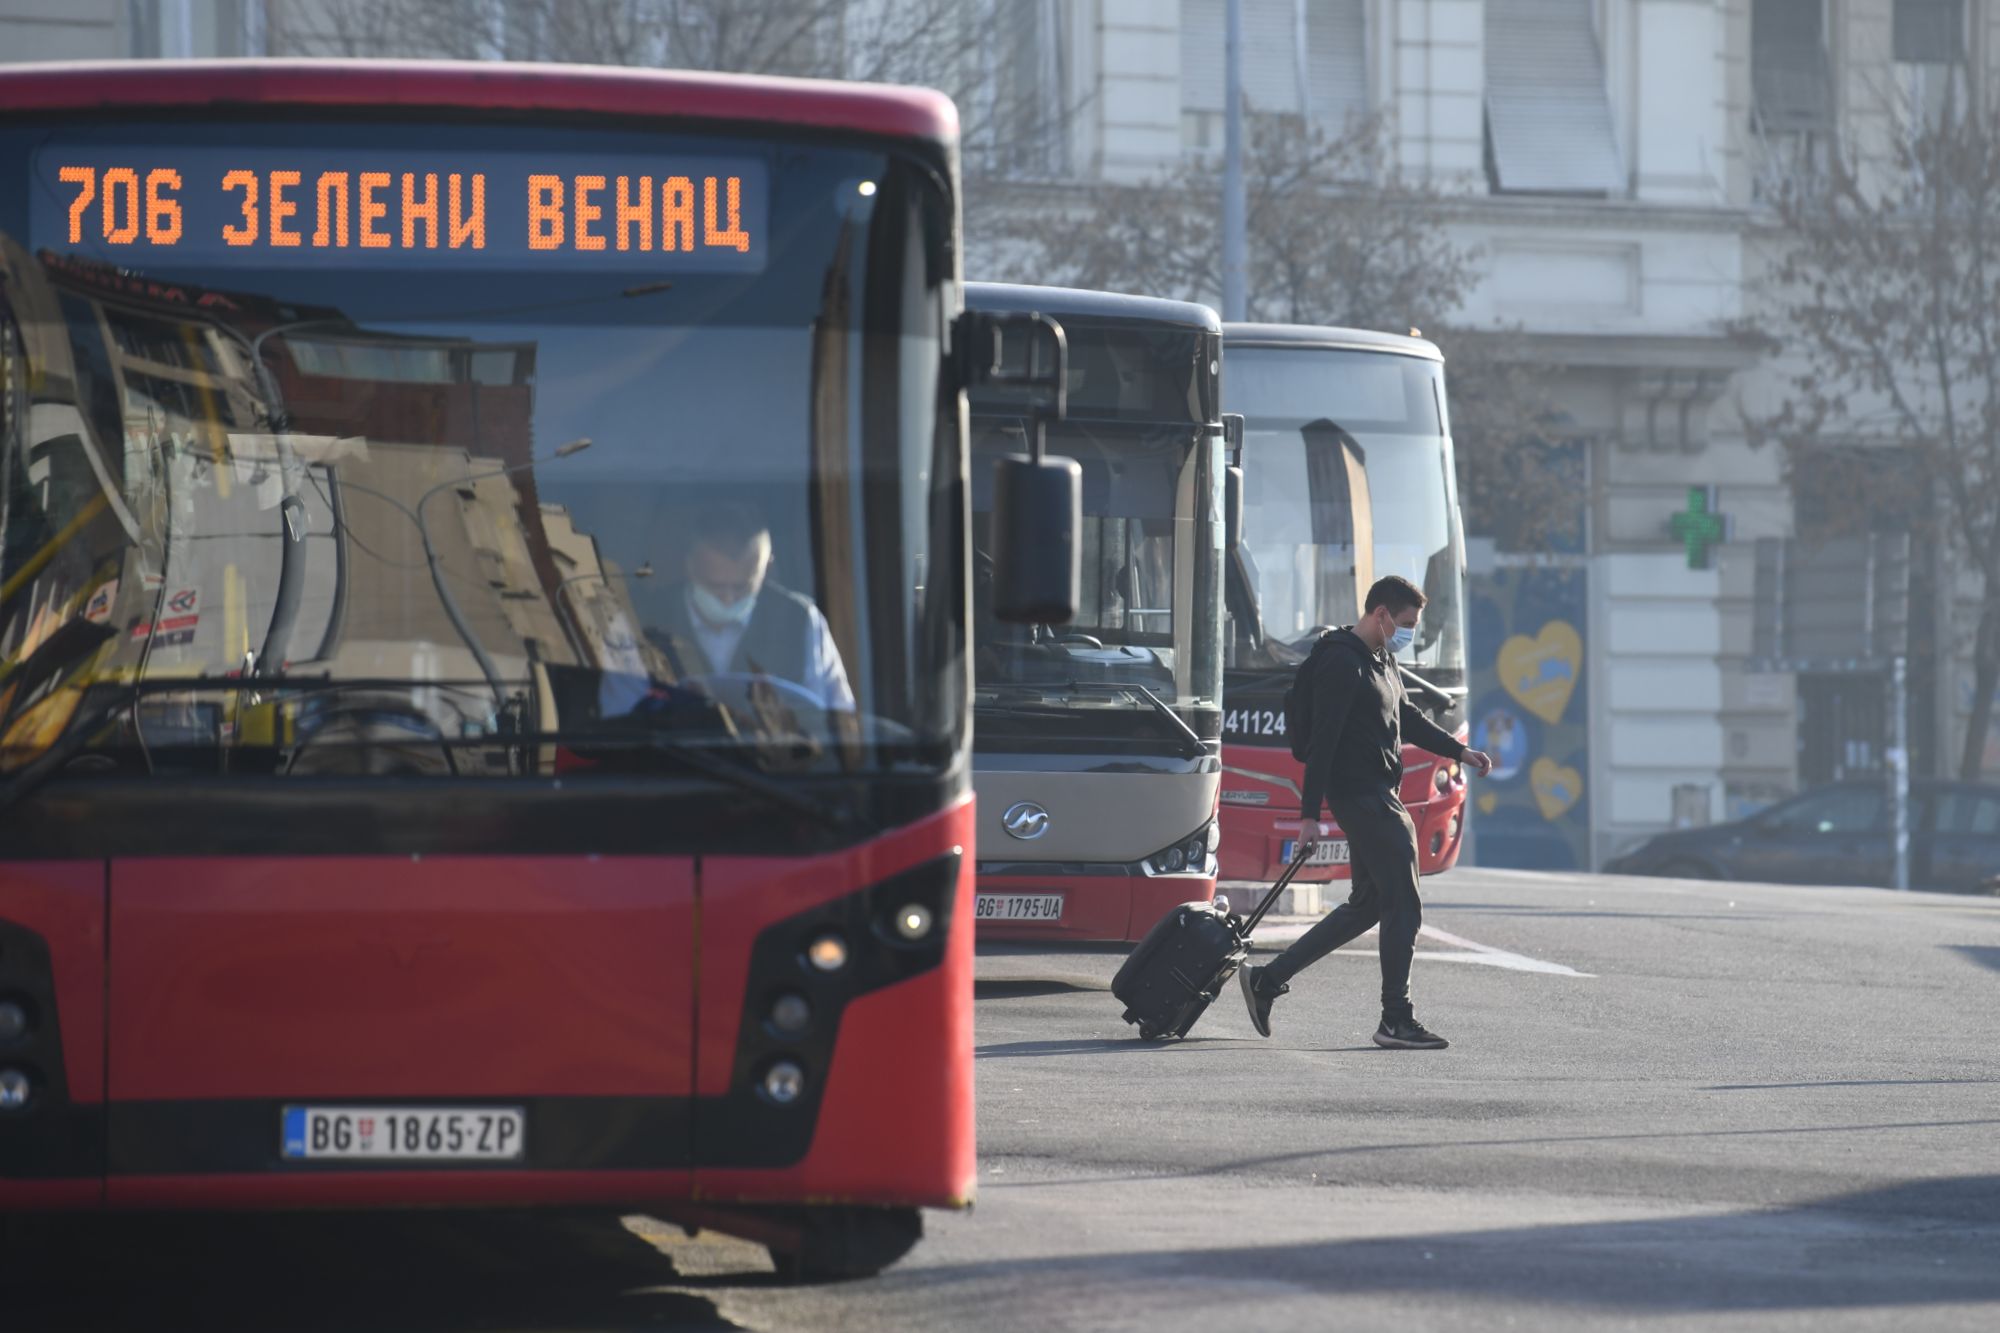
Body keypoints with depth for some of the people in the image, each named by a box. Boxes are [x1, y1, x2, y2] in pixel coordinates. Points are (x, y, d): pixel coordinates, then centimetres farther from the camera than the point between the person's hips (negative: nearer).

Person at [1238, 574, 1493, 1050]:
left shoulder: (1381, 662, 16)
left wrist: (1459, 751, 18)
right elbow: (1322, 741, -19)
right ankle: (1396, 1020, -2)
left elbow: (1407, 718, 28)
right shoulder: (1342, 663, -16)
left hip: (1380, 797, 11)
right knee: (1403, 908, -7)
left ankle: (1268, 979, 18)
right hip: (1360, 795, -11)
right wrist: (1309, 813, -21)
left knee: (1367, 905, 14)